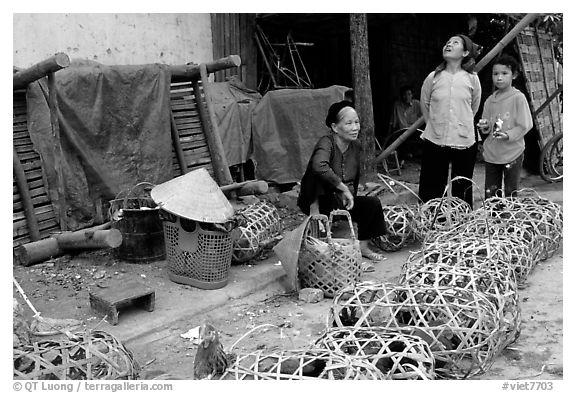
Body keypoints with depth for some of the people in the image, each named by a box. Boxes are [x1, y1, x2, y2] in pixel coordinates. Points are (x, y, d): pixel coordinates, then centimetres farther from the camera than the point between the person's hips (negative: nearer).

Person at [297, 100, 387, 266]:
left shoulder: (356, 145, 2)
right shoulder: (326, 143, -22)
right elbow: (319, 166, -45)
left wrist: (351, 198, 7)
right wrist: (344, 189, -39)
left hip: (341, 202, 7)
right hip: (317, 202, -7)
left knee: (373, 203, -11)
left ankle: (362, 246, 8)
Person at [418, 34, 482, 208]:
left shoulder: (472, 78, -2)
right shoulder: (433, 77, -2)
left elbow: (474, 107, 13)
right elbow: (424, 104, 12)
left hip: (464, 142, 0)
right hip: (434, 141, 0)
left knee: (462, 193, 11)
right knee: (431, 193, 6)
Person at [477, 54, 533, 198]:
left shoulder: (518, 98, -8)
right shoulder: (490, 100, 7)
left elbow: (525, 125, -10)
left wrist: (509, 135, -22)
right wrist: (484, 127, -7)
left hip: (512, 153, -4)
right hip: (491, 153, 5)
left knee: (510, 193, 6)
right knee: (490, 193, 10)